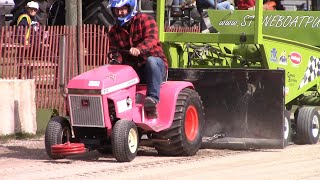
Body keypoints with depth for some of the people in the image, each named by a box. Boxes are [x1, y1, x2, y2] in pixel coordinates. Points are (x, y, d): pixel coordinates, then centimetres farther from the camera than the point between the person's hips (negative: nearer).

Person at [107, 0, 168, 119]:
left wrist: (139, 49, -40)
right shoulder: (114, 32, 13)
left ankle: (153, 98, -45)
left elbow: (151, 39, -19)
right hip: (131, 68, 4)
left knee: (151, 60, -40)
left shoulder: (145, 20, -1)